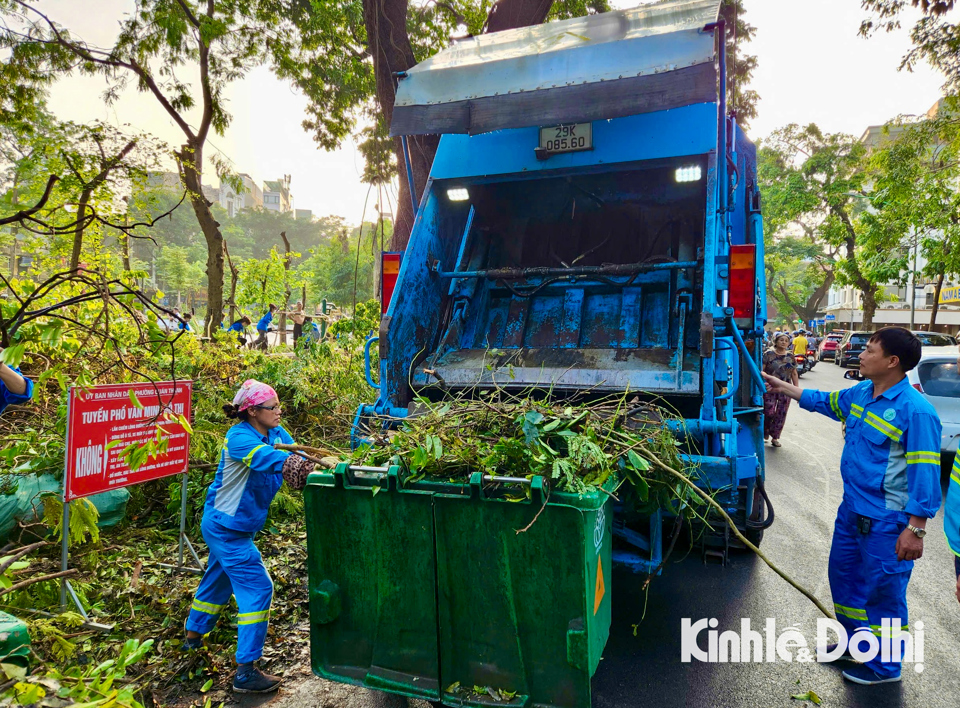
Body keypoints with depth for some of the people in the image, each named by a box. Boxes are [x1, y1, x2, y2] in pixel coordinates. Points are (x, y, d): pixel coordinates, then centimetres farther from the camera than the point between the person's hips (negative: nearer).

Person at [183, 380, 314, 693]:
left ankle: (194, 636, 49)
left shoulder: (276, 433, 0)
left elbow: (295, 455, -10)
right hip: (226, 527, -9)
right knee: (257, 587, -10)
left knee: (219, 579, 26)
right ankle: (246, 672, -4)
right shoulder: (239, 438, -26)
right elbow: (269, 458, -44)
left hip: (229, 526, 9)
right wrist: (320, 467, -56)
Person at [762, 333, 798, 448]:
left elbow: (794, 374, 14)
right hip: (770, 389, -4)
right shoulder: (768, 354, -2)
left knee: (781, 414, 3)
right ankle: (765, 432, 19)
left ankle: (775, 437, 16)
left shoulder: (790, 357, 10)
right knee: (769, 412, -8)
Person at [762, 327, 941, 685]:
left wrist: (916, 530, -22)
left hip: (886, 523, -9)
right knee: (843, 575, 22)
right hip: (852, 509, 9)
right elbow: (825, 401, 23)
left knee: (883, 594, 6)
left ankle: (884, 667, 26)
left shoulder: (916, 411, -22)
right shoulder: (861, 394, 2)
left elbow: (924, 474, -22)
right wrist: (783, 386, 25)